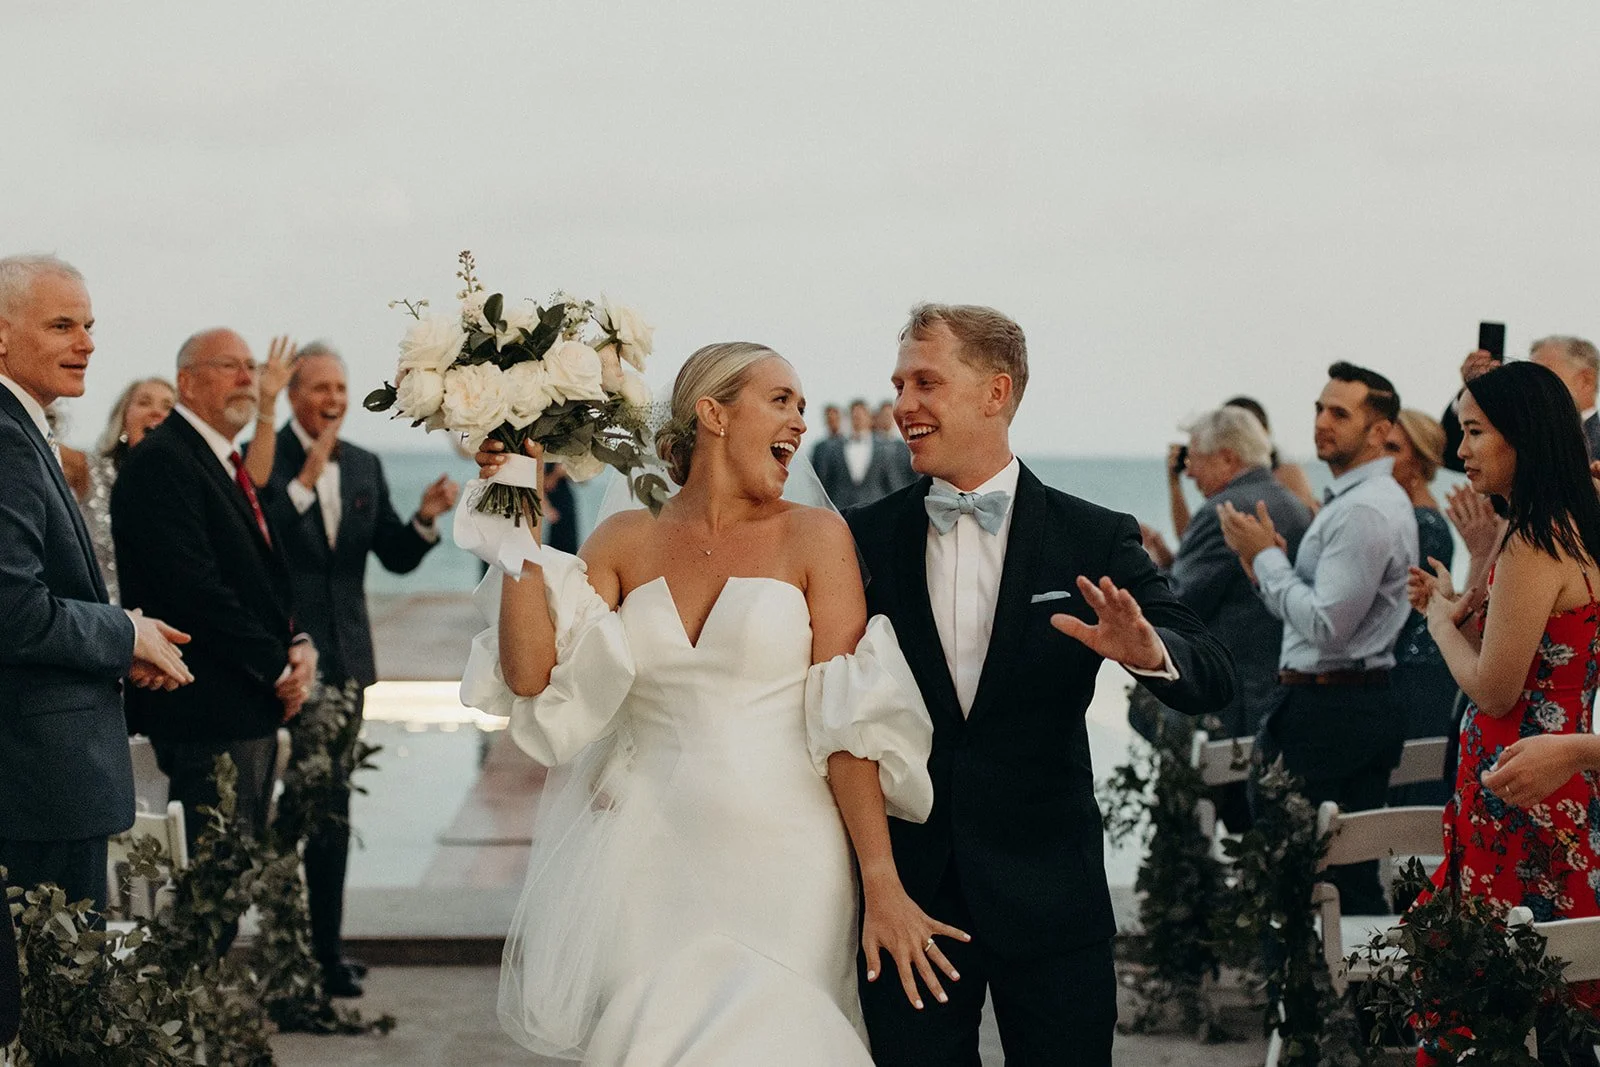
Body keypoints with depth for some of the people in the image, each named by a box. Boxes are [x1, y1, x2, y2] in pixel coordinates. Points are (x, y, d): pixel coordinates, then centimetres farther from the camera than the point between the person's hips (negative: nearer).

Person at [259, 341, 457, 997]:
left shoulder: (364, 467, 12)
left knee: (333, 807, 10)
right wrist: (305, 480, -24)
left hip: (343, 658, 6)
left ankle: (326, 948, 16)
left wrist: (426, 518, -6)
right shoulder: (265, 459, -7)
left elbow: (396, 558, 13)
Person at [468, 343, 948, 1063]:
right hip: (652, 865, 2)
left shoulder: (814, 538, 0)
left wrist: (881, 886, -11)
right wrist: (519, 522, -5)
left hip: (778, 865, -2)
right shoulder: (625, 543, 6)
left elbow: (847, 723, -5)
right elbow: (532, 675, -4)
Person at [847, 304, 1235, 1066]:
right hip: (908, 888, 1)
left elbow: (1213, 682, -8)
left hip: (1047, 893, -1)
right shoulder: (863, 540, 3)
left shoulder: (1096, 541, -2)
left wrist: (1147, 653, -30)